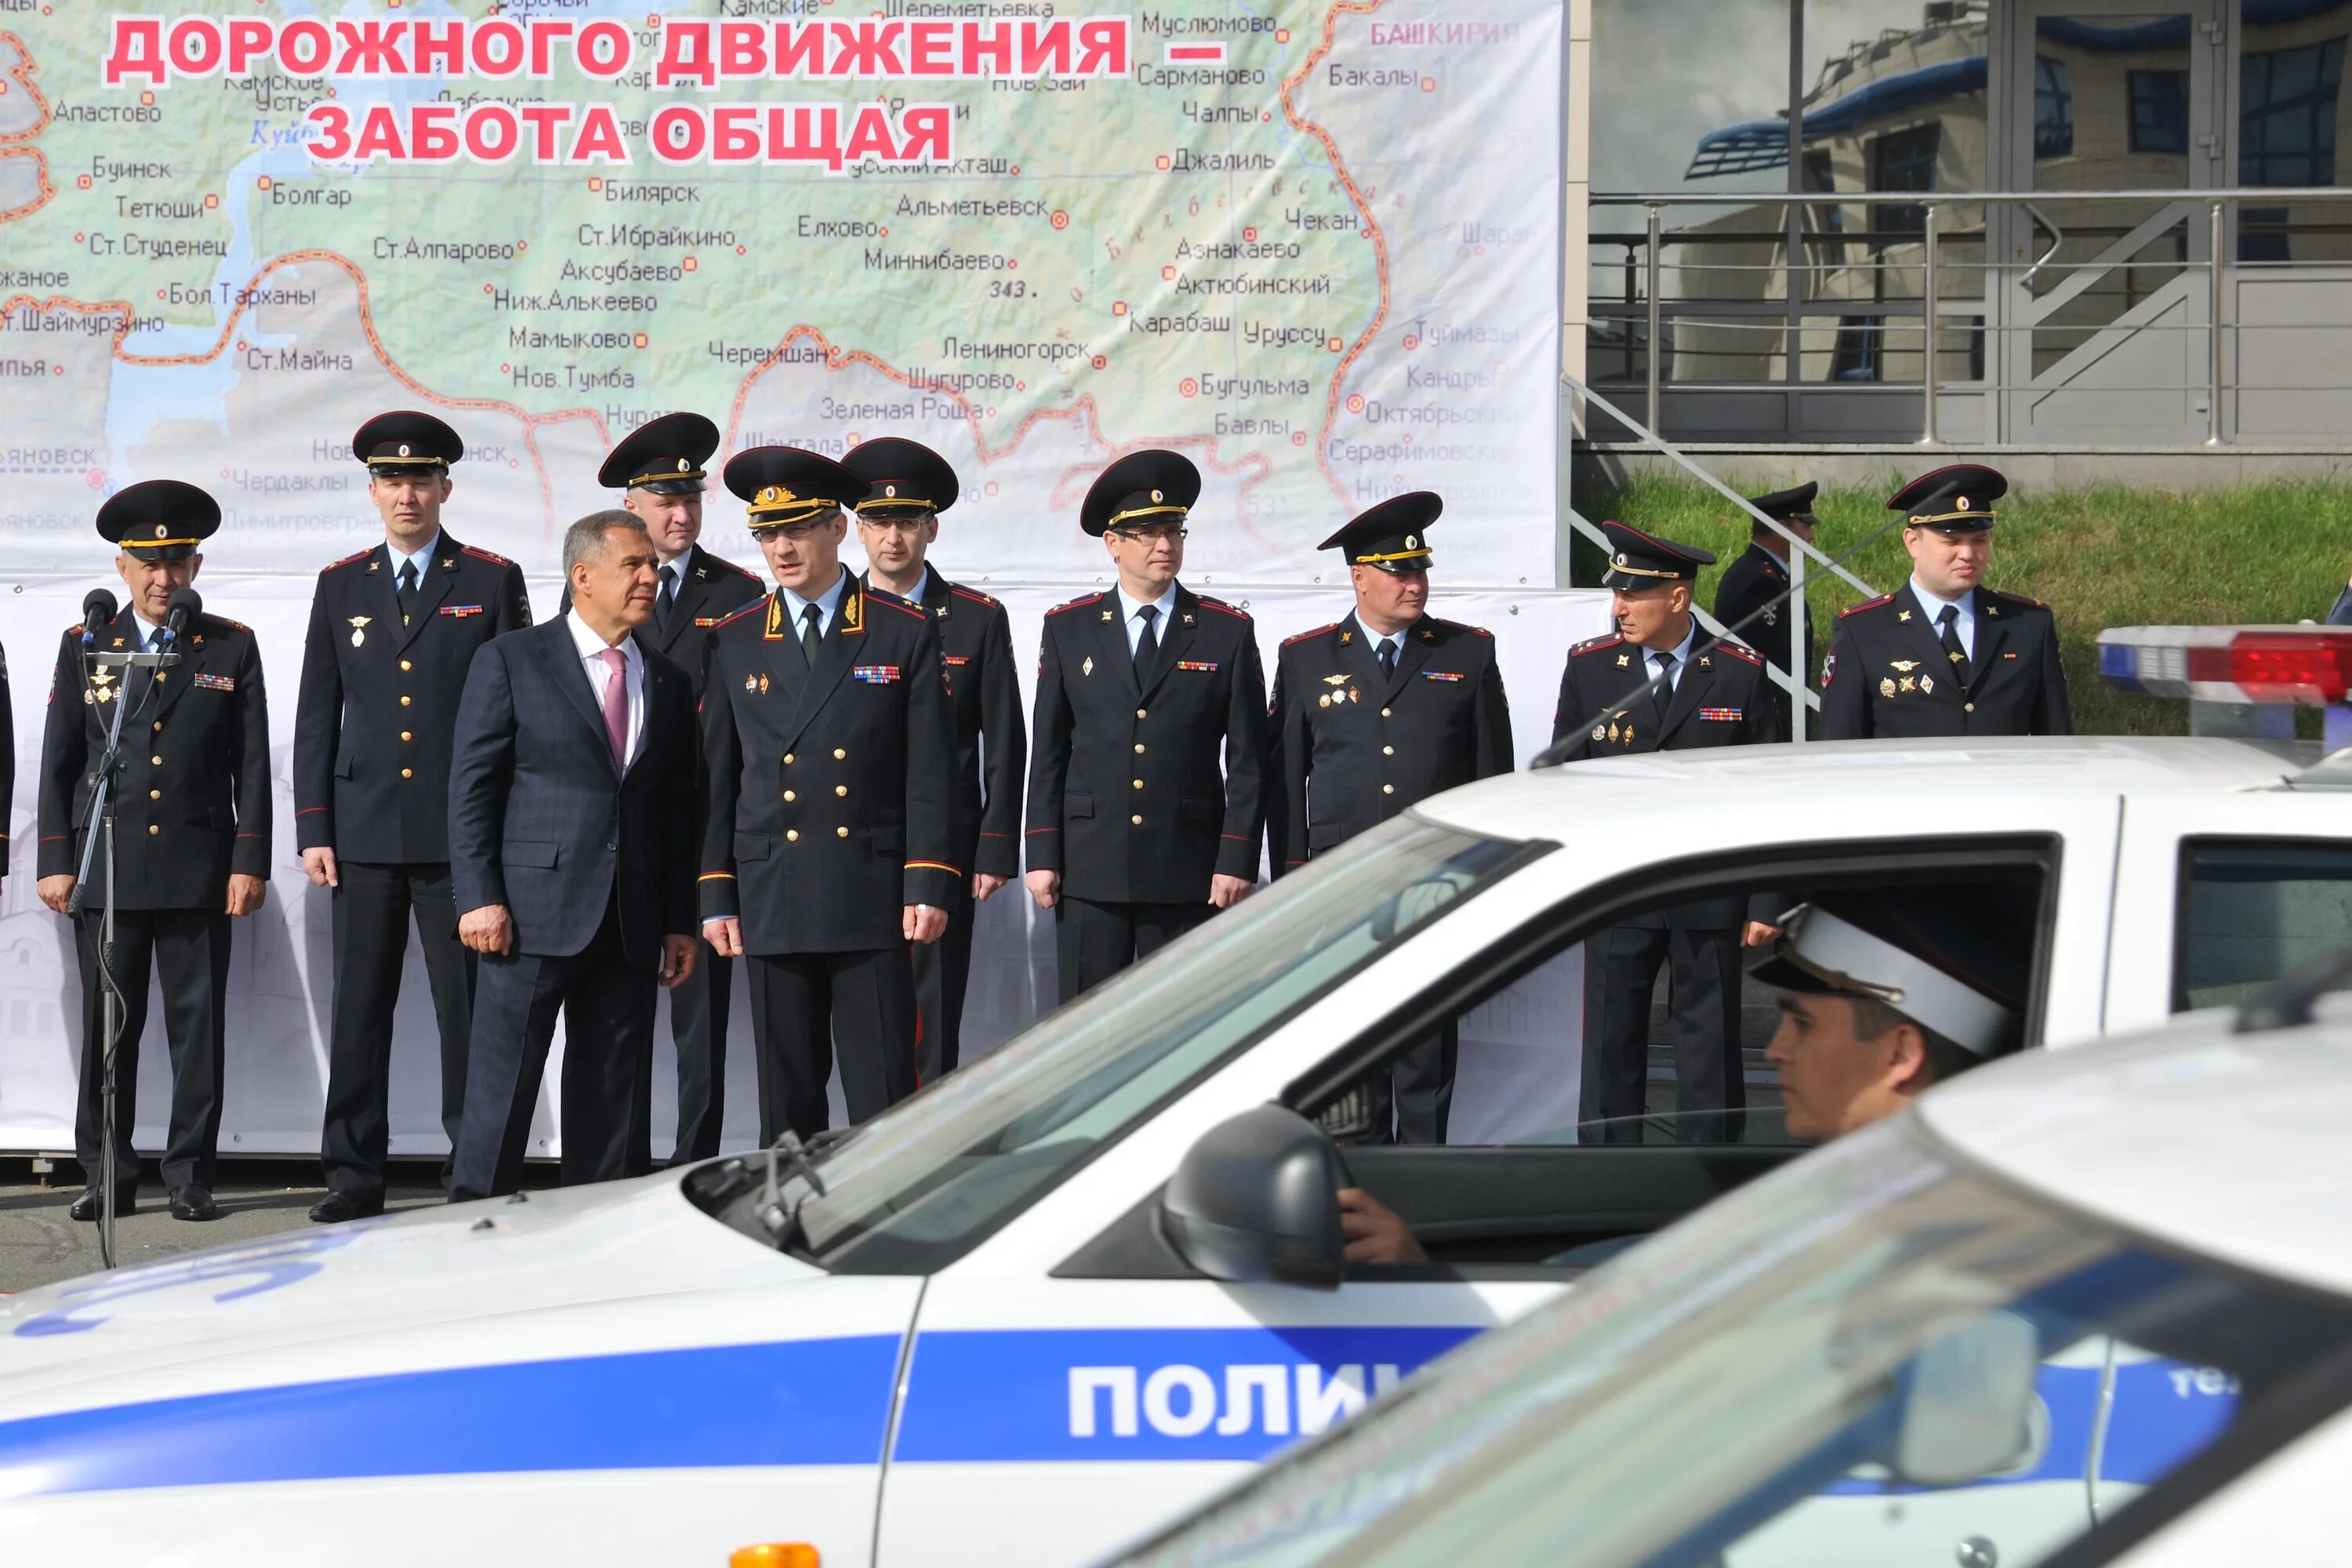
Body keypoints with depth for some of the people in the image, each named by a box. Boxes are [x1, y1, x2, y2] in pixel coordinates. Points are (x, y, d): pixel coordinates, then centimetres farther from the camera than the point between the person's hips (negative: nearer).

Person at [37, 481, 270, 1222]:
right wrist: (55, 861, 1)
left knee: (198, 1024, 0)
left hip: (199, 871, -1)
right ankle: (106, 1176, 8)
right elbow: (58, 763, 8)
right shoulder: (84, 647, 10)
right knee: (108, 1027, 2)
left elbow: (252, 765, 5)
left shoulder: (232, 648, 8)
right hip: (106, 868, 1)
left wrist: (250, 861, -2)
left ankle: (191, 1177, 6)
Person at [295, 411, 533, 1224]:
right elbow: (317, 716, 11)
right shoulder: (341, 586, 11)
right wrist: (313, 829, 4)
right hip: (364, 834, 2)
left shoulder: (493, 581, 4)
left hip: (460, 835, -2)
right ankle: (354, 1175, 9)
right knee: (359, 1008, 3)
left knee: (466, 1006, -1)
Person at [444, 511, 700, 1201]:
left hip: (630, 931, 4)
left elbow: (677, 811, 16)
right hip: (534, 916, -4)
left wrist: (679, 923, 10)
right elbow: (471, 789, -2)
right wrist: (479, 898, -11)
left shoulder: (669, 683, 15)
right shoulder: (511, 662, 2)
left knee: (608, 1099, 7)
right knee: (502, 1092, -4)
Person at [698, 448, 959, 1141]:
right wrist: (716, 897, 5)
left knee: (884, 1098, -4)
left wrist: (928, 885, -7)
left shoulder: (905, 633, 3)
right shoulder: (734, 642, 9)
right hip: (773, 898, 2)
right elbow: (717, 777, 10)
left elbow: (930, 772, 1)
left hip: (873, 898, -2)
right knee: (786, 1097, 6)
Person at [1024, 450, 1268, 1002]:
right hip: (1089, 870, 1)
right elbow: (1047, 751, 9)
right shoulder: (1068, 628, 9)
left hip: (1188, 872, -1)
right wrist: (1043, 854, 1)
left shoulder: (1228, 632, 5)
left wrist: (1237, 860, -4)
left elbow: (1247, 759, 4)